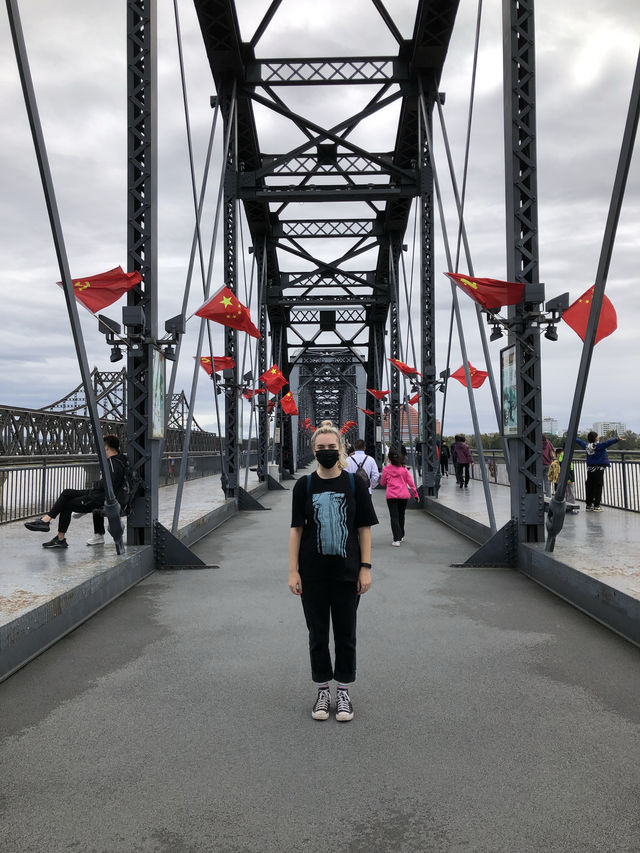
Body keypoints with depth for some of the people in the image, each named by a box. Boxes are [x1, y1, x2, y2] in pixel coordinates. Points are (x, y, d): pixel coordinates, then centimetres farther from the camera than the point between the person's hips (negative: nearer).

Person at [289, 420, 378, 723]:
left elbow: (364, 528, 0)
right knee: (318, 633, 10)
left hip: (347, 572, 0)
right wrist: (293, 571, -5)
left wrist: (366, 568, -5)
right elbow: (296, 529, 0)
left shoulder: (355, 484, -3)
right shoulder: (304, 485, -1)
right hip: (313, 573, 1)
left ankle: (343, 691, 23)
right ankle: (322, 691, 24)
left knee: (345, 633, 9)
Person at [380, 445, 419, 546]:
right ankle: (401, 536, 32)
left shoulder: (386, 469, -4)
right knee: (401, 516, 19)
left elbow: (382, 483, 7)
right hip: (404, 496, 2)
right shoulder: (404, 469, 1)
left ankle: (396, 539, -13)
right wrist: (415, 494, 12)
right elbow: (410, 482, 4)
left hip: (391, 496, -2)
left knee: (394, 517, -3)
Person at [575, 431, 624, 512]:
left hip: (589, 469, 7)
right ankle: (596, 506, -3)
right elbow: (607, 442, -29)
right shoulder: (599, 445, -13)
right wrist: (616, 439, -40)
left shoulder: (586, 445, 5)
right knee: (598, 487, -3)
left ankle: (589, 505, 15)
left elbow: (579, 441, 23)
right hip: (598, 469, -7)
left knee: (589, 487, 10)